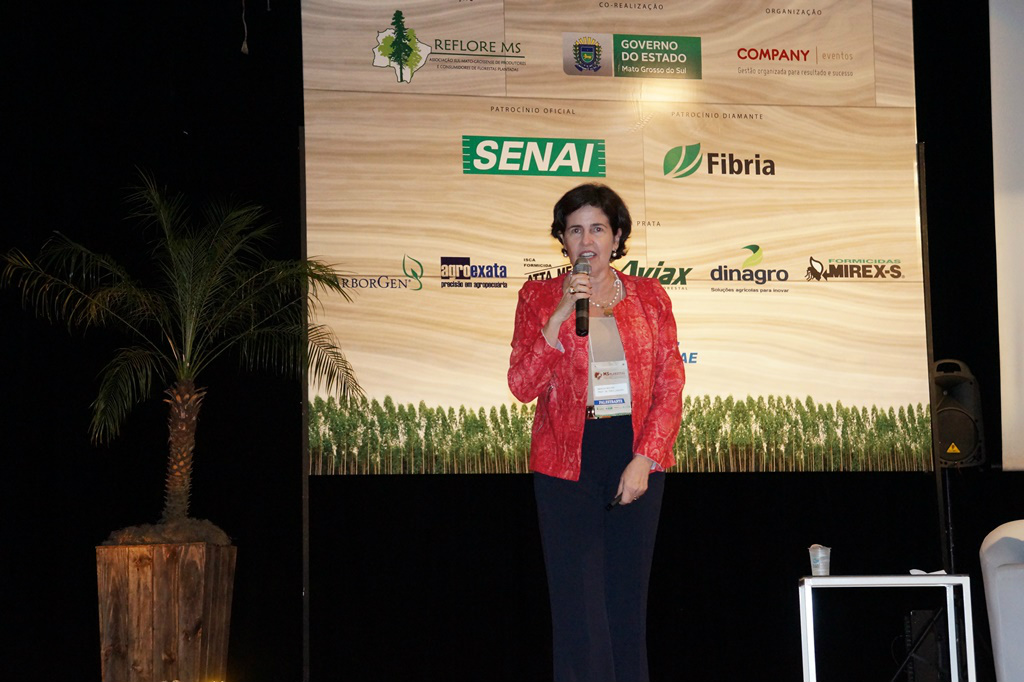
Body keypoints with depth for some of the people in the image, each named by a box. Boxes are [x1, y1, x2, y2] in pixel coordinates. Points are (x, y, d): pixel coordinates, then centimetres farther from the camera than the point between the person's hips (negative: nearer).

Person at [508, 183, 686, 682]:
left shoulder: (649, 297, 6)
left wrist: (644, 460, -9)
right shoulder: (539, 297, 3)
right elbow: (523, 386, -7)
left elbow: (669, 389, 2)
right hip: (567, 460, -1)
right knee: (578, 598, -3)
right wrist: (561, 315, -16)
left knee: (628, 594, 7)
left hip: (637, 457, 1)